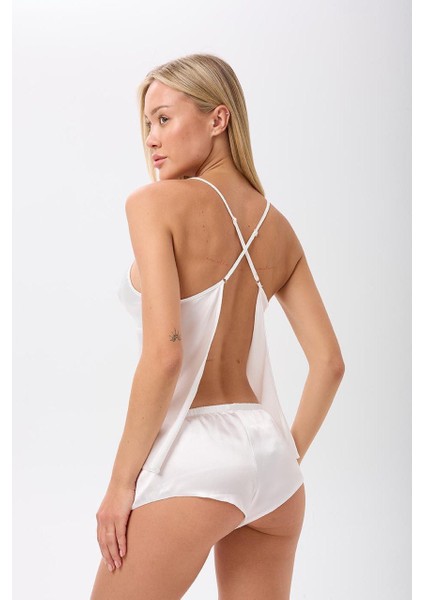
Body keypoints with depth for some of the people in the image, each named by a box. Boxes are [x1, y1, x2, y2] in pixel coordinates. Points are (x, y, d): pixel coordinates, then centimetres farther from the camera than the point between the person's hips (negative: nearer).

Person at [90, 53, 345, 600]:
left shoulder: (157, 202, -9)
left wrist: (121, 481, -11)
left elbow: (164, 353, -19)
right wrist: (286, 459, 17)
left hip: (193, 457, -6)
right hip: (268, 456, 7)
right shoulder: (277, 227, 9)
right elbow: (329, 363, 9)